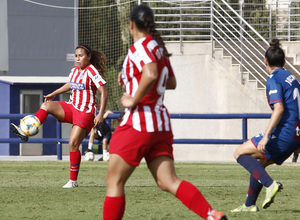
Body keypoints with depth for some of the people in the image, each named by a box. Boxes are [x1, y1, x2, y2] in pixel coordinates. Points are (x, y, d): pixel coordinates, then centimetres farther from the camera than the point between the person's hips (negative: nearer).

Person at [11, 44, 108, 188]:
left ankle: (73, 180, -5)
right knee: (46, 105, -16)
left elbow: (104, 92, -17)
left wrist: (100, 114, -23)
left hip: (85, 112, -7)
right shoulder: (75, 70, 9)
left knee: (73, 143, -13)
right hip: (72, 107, 7)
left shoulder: (92, 71, -14)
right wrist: (54, 94, 32)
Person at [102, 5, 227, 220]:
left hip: (138, 123, -8)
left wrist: (133, 99, -18)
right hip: (161, 124, 8)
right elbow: (171, 83, 28)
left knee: (114, 181, 3)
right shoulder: (158, 48, 15)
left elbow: (150, 74, -30)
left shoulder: (140, 47, -10)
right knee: (168, 182, -1)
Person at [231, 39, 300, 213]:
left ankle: (270, 184, -17)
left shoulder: (274, 79, -9)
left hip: (284, 133, -9)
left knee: (240, 153, -1)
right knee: (258, 163, 22)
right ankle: (250, 205, 25)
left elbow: (279, 109, -21)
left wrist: (266, 136, -26)